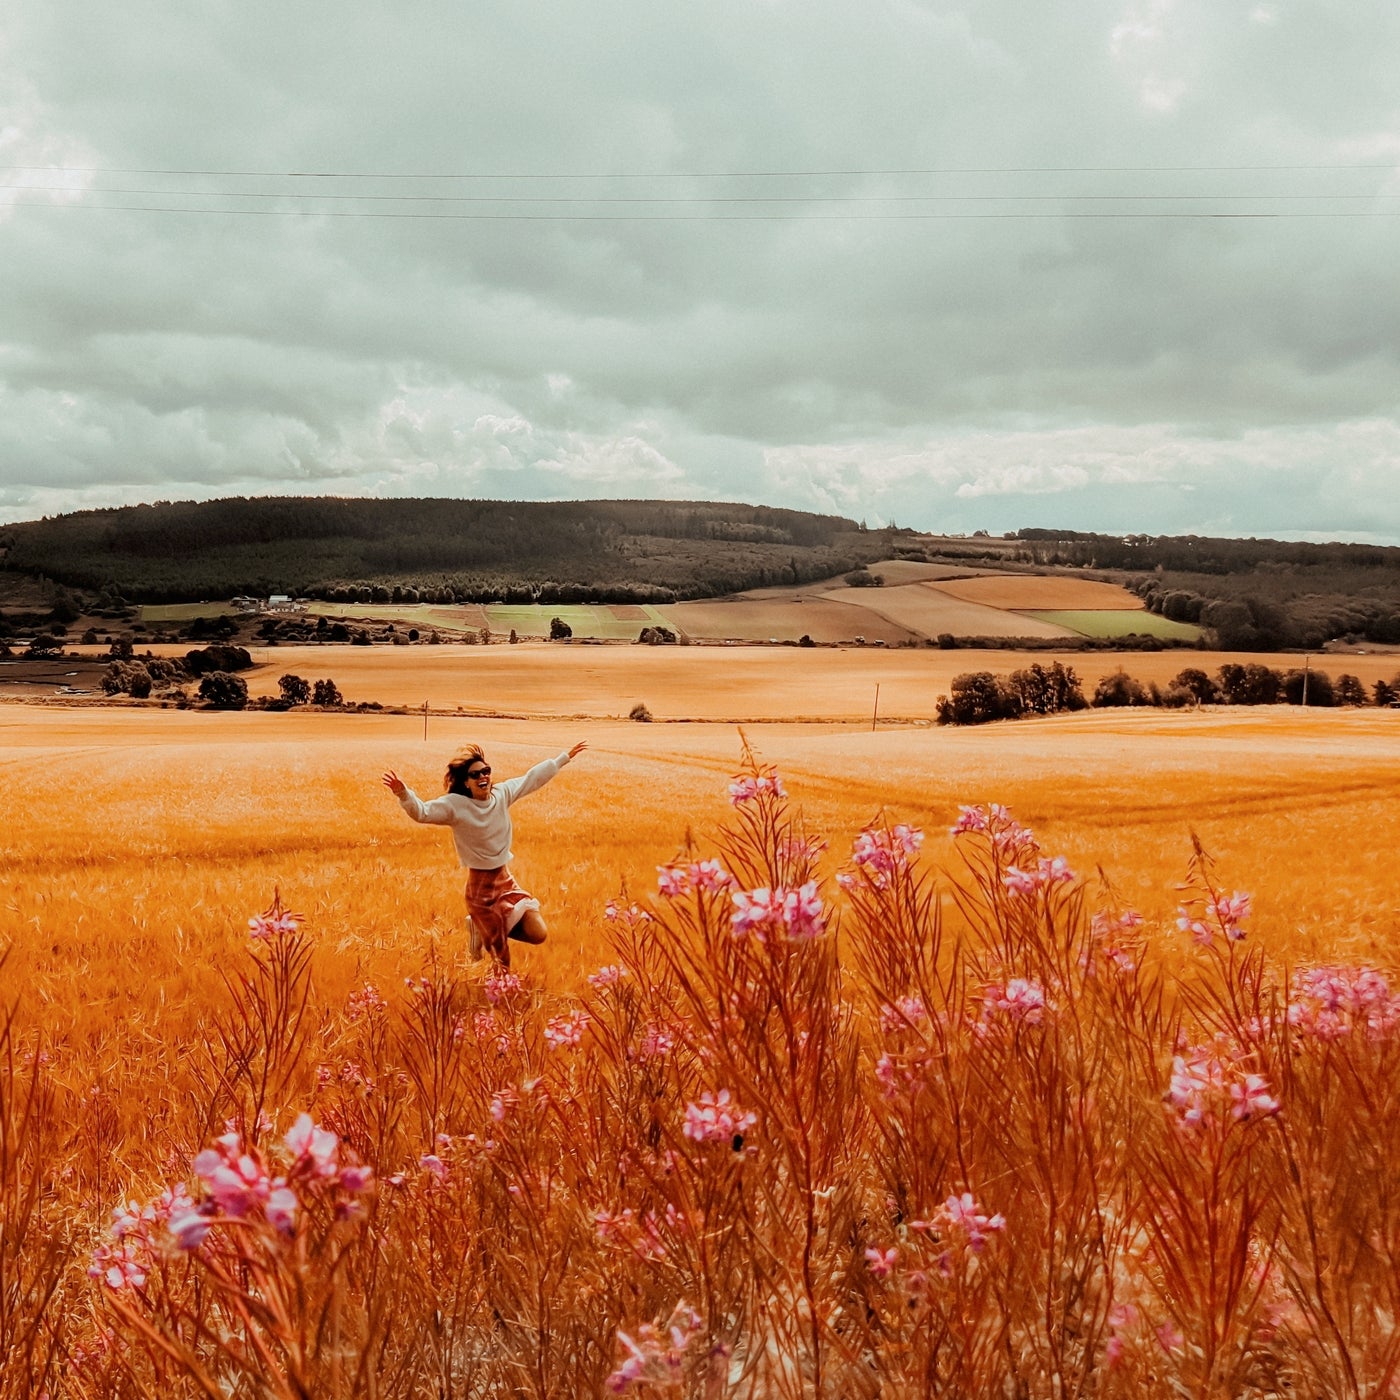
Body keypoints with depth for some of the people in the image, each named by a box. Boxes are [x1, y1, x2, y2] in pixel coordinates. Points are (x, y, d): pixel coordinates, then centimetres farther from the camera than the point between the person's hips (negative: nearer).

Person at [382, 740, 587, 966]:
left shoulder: (503, 793, -2)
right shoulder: (455, 805, -17)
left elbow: (533, 778, 11)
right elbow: (422, 812, -29)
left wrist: (565, 757, 17)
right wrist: (404, 795, -49)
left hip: (506, 880, 5)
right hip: (481, 887, -5)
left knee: (538, 934, -4)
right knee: (500, 959, 0)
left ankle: (485, 929, 19)